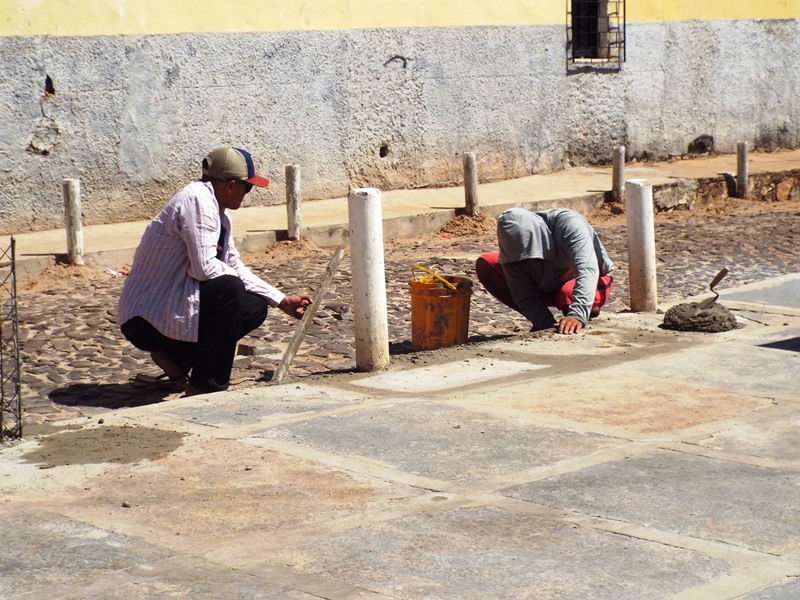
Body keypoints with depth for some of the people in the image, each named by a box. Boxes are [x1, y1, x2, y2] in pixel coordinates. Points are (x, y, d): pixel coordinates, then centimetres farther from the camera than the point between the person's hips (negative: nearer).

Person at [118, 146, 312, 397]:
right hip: (146, 319, -10)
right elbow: (204, 268, -26)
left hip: (171, 307, 10)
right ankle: (206, 387, -18)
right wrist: (233, 275, -6)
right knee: (229, 289, -27)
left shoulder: (219, 213, 10)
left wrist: (283, 301, 15)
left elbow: (235, 267, 18)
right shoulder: (197, 200, -19)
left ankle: (174, 360, 7)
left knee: (256, 307, 6)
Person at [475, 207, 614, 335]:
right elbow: (525, 296, -21)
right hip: (547, 287, 5)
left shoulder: (568, 224, -36)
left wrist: (578, 315, -59)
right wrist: (548, 325, -37)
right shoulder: (511, 247, -23)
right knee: (485, 264, -14)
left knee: (569, 293, -42)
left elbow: (587, 269, -48)